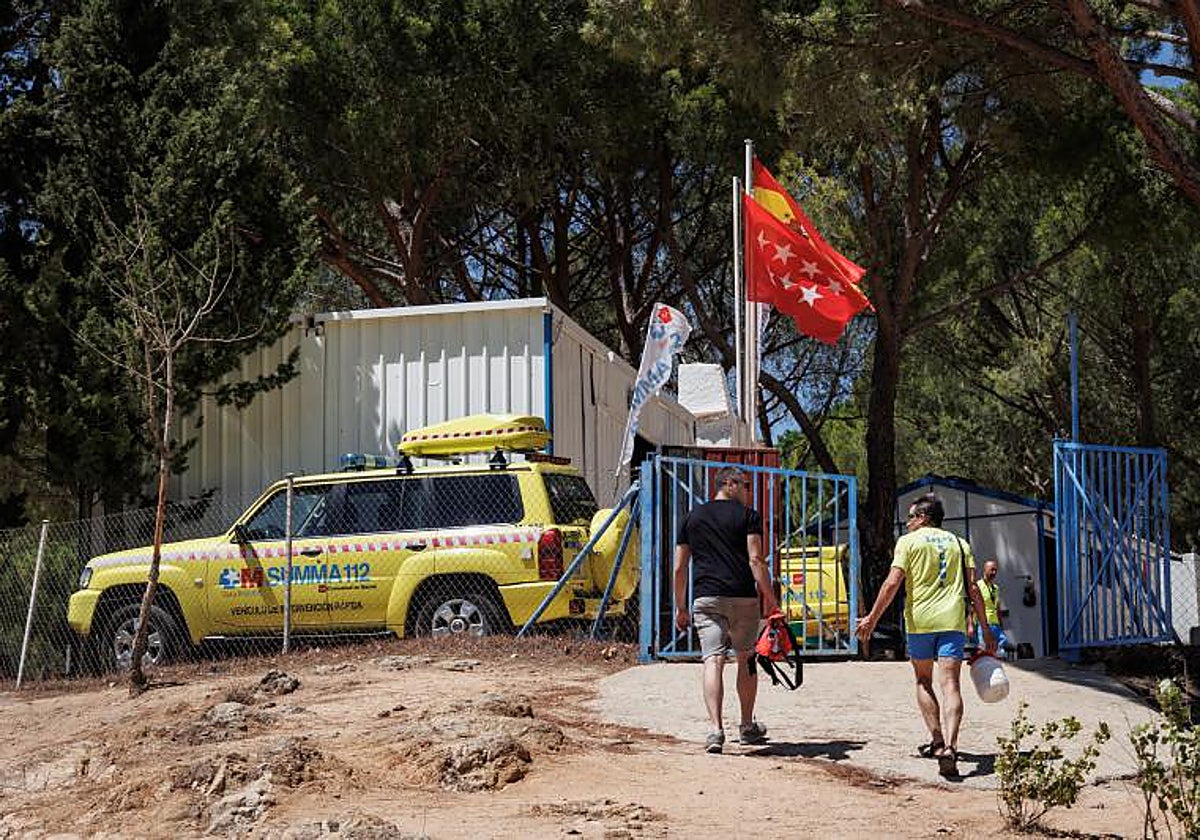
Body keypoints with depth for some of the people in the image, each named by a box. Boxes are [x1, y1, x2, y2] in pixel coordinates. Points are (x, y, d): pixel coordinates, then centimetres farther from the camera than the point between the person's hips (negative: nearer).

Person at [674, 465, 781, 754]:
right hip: (744, 598, -1)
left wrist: (680, 608, 19)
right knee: (746, 660, 15)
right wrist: (770, 598, -6)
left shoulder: (692, 517, 14)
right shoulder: (748, 516, 4)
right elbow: (756, 560, -8)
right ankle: (747, 727, 26)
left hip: (706, 599, 1)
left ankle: (715, 728, -22)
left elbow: (679, 568, 12)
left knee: (713, 660, -7)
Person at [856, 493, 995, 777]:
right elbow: (973, 589, 9)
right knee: (950, 684, -7)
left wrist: (872, 618, 0)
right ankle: (949, 746, -24)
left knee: (924, 682, 17)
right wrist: (985, 630, 12)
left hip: (920, 620, -2)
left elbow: (893, 583, -5)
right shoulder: (959, 543, 15)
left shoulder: (908, 541, 4)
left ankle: (938, 741, 12)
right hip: (953, 620, 2)